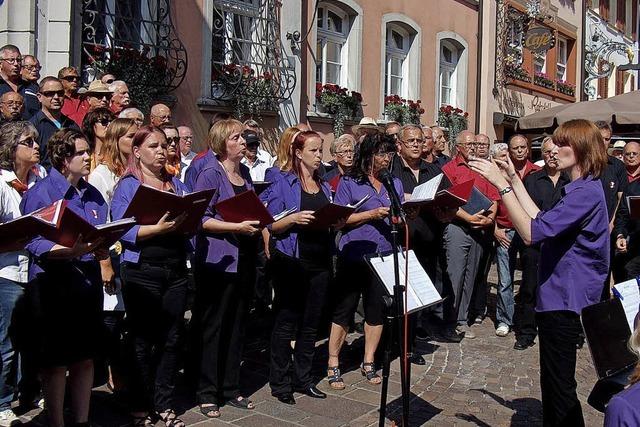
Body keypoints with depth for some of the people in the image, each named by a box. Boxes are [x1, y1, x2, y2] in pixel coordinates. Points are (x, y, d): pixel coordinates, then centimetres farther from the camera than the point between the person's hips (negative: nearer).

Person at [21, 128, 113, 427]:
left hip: (88, 281, 6)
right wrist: (72, 251, -30)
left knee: (86, 357, 12)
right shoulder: (41, 193, -7)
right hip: (53, 283, -6)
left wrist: (103, 258, 0)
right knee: (55, 361, 4)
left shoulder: (92, 194, 12)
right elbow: (34, 243, -15)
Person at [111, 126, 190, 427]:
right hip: (142, 271, -4)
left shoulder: (177, 184, 14)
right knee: (143, 341, 4)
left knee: (172, 339, 8)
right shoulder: (128, 185, 0)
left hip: (176, 270, 5)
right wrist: (159, 228, -23)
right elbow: (122, 230, -11)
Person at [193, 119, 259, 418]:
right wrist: (238, 227, -22)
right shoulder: (210, 173, -8)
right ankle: (207, 393, 16)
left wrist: (258, 224, 4)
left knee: (236, 325, 13)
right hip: (218, 261, -7)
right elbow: (201, 218, -14)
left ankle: (231, 389, 26)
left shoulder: (244, 172, 13)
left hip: (244, 259, 7)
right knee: (213, 327, 2)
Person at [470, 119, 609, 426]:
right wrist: (514, 178, 9)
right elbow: (542, 221, 10)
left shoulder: (585, 192, -20)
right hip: (562, 297, 11)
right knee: (556, 382, 21)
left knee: (559, 385, 3)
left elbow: (532, 233, -28)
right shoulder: (583, 188, 13)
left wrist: (502, 184, -26)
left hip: (564, 300, -11)